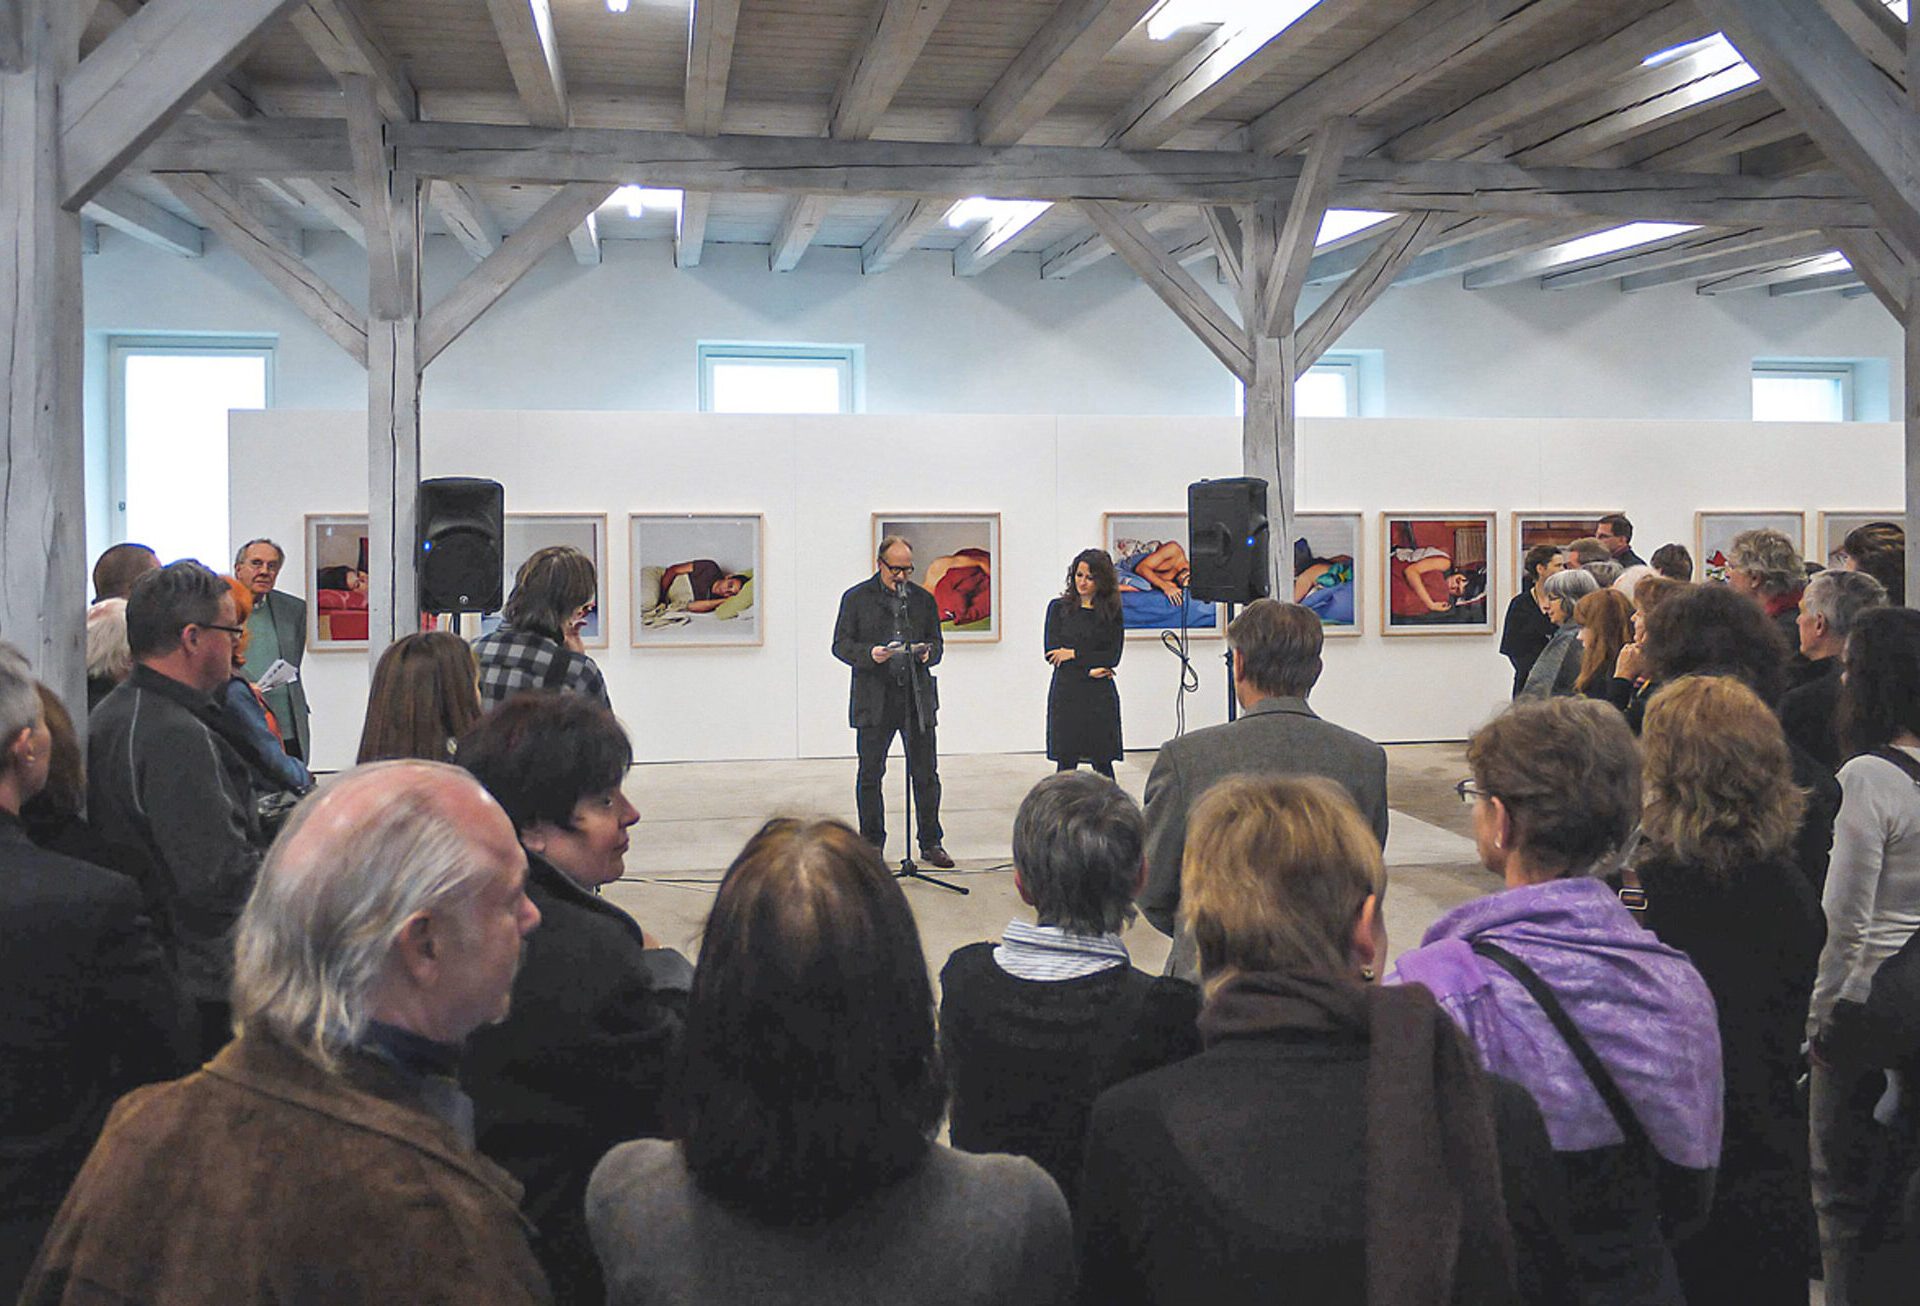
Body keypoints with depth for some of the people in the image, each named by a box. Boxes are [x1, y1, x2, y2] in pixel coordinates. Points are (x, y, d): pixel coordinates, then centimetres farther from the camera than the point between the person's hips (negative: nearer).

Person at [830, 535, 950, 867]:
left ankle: (930, 844, 15)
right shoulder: (856, 598, 3)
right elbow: (841, 644, 1)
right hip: (874, 700, -2)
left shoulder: (923, 599, 11)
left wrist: (929, 652, -7)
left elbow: (936, 641, 17)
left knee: (926, 775, 4)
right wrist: (870, 654, -18)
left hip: (917, 699, 2)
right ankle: (872, 845, 17)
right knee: (870, 775, 5)